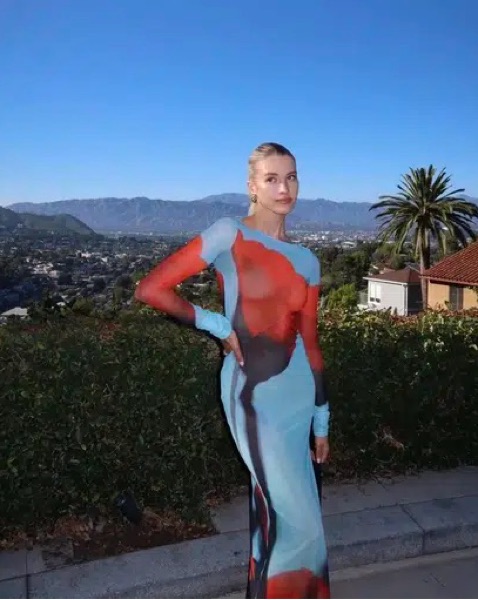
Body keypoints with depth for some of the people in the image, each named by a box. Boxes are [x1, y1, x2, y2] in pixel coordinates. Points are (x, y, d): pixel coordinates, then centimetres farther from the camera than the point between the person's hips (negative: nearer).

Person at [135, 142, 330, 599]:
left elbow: (311, 344, 9)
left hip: (298, 389, 5)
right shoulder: (229, 234, -9)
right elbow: (150, 289, -12)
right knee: (299, 523, 0)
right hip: (252, 393, -5)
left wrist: (321, 420, 11)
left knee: (274, 516, 18)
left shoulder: (306, 261, 6)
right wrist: (217, 325, -9)